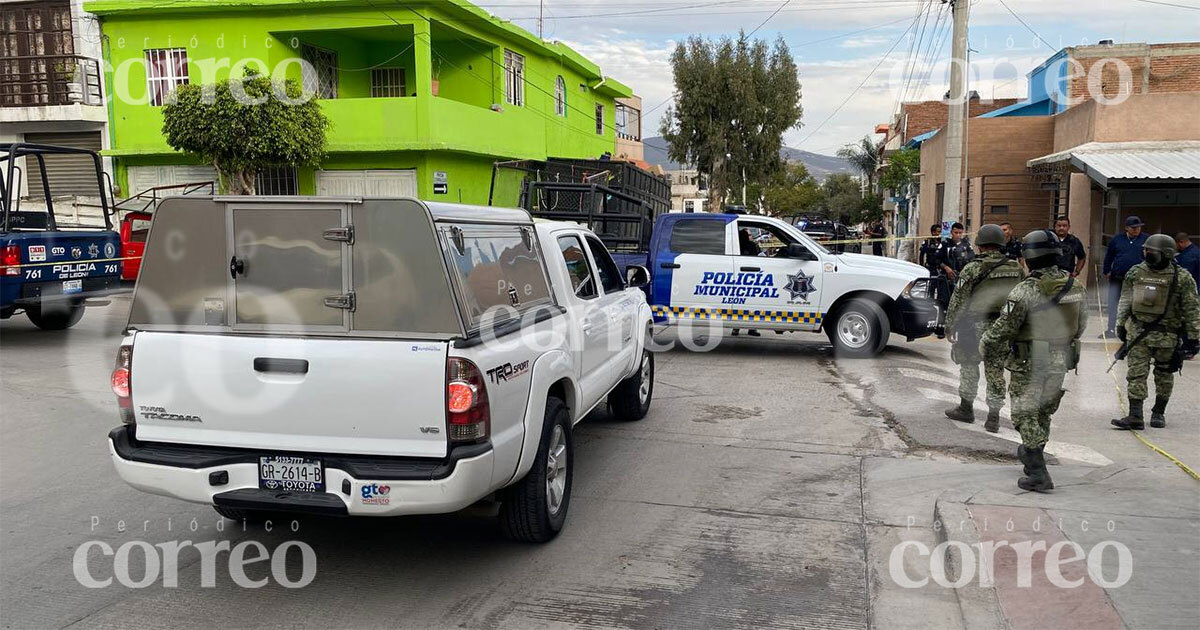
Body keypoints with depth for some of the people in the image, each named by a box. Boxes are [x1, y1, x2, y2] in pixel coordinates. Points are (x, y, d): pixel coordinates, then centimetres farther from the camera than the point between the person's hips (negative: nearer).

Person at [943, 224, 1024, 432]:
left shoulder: (972, 269, -9)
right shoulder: (1016, 269, 5)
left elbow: (958, 300, -8)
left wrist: (950, 326, 0)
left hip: (976, 328, -4)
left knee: (969, 368, 12)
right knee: (996, 372, 8)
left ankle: (966, 409, 21)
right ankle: (993, 417, 9)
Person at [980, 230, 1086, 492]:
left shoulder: (1025, 291, -20)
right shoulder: (1074, 288, 1)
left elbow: (1002, 330, -17)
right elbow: (1080, 324, 14)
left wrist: (986, 349, 0)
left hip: (1029, 364, -6)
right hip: (1060, 363, 7)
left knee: (1026, 416, 1)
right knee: (1044, 412, 22)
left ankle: (1038, 474, -4)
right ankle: (1031, 453, 43)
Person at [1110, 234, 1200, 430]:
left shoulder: (1182, 278, -7)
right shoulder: (1136, 272, 3)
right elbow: (1125, 300, 12)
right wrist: (1121, 325, 13)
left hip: (1166, 334, -2)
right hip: (1137, 331, 2)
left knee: (1164, 376, 12)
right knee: (1136, 373, -4)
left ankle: (1159, 413, 28)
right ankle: (1135, 416, -4)